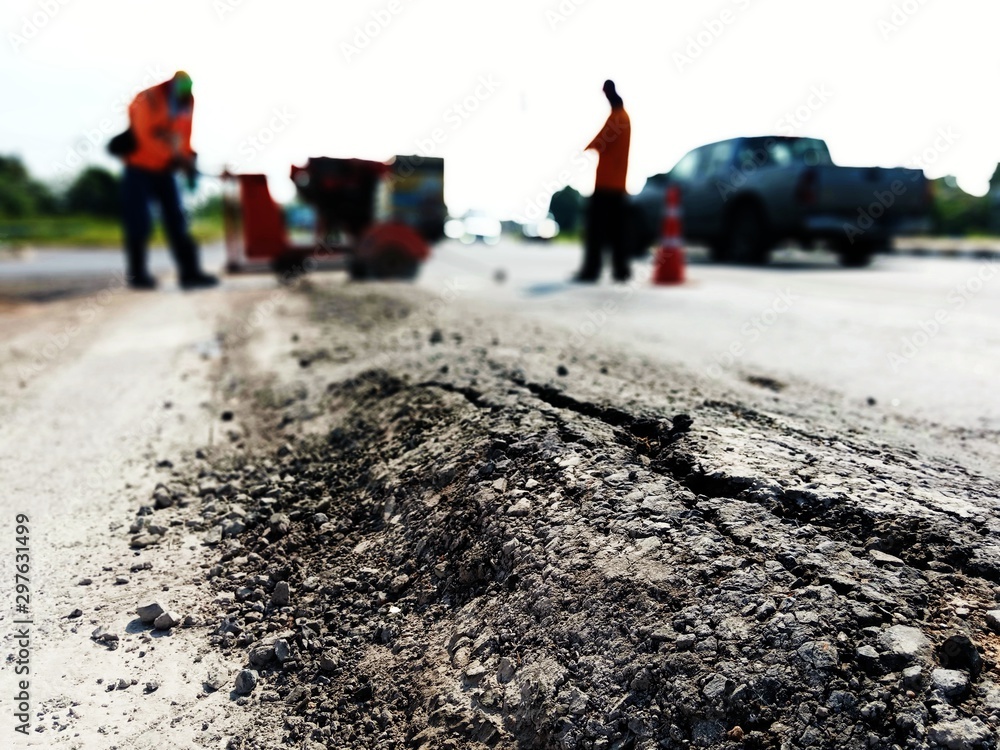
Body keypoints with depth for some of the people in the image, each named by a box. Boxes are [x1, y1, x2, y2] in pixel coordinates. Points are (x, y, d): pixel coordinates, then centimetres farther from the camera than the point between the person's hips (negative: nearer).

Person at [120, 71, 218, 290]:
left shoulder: (187, 102, 2)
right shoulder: (147, 99, -16)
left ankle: (189, 272, -1)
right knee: (139, 222, -5)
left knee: (176, 220, -1)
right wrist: (174, 156, -35)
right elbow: (147, 135, -26)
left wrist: (187, 162, -6)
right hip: (139, 168, -5)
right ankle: (137, 273, 5)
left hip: (165, 170, 5)